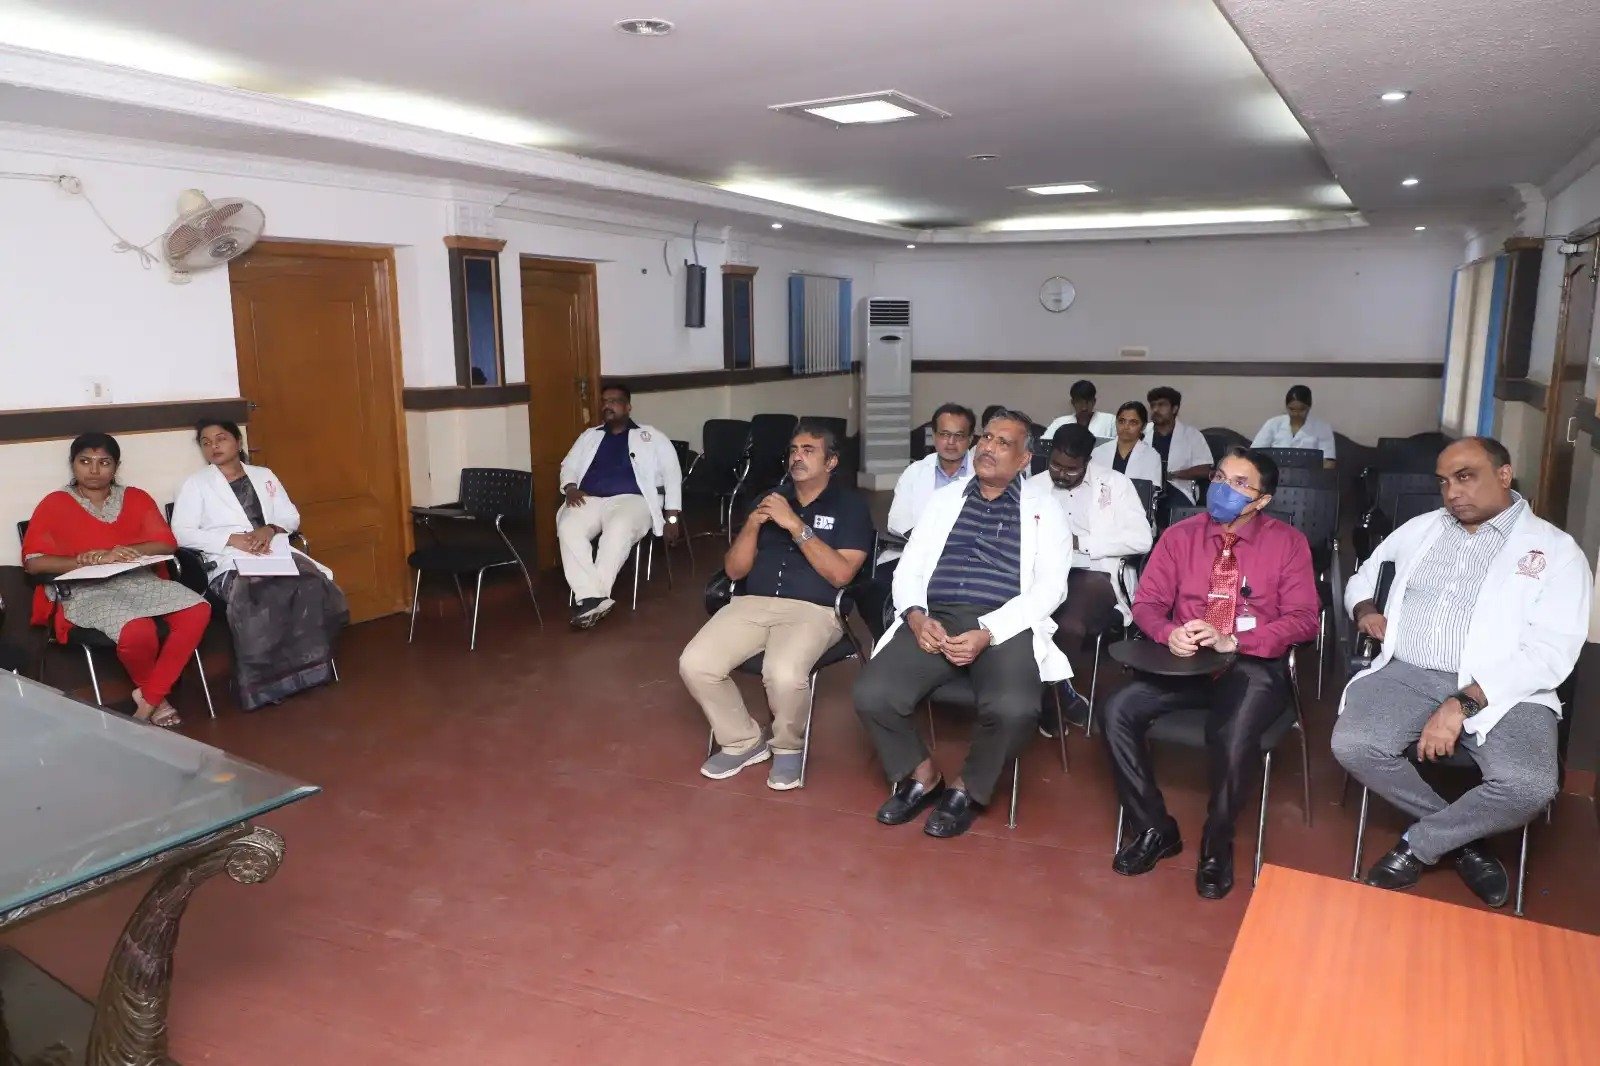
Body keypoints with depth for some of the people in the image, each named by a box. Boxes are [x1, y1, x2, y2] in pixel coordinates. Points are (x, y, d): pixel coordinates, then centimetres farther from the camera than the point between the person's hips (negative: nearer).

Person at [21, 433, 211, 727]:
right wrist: (87, 562, -16)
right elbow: (33, 562, -2)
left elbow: (166, 544, 3)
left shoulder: (137, 498, 16)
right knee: (137, 631, -35)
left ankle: (149, 699, -16)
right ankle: (154, 694, -1)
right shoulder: (54, 504, 8)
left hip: (139, 580, 4)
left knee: (197, 610, -25)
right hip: (85, 590, -4)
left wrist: (114, 553, -12)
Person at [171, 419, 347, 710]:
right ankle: (269, 679, -26)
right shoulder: (195, 484, 14)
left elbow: (292, 517, 19)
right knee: (258, 599, -38)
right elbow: (182, 533, 1)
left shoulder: (264, 476, 24)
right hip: (230, 562, -3)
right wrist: (233, 538, -12)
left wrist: (270, 529, -5)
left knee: (314, 586, -31)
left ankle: (309, 665, -22)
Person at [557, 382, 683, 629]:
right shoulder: (589, 436, 27)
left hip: (630, 499, -3)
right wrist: (570, 487, -1)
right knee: (568, 529, -32)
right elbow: (568, 466, 23)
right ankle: (592, 598, -37)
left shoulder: (650, 436, 15)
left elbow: (672, 474, 9)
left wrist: (672, 517, -1)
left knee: (618, 530, -39)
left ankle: (591, 598, -36)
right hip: (589, 499, 3)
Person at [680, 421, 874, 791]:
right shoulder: (770, 498, 19)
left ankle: (788, 747, -1)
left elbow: (840, 574, -8)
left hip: (812, 610, -4)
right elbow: (734, 570, 13)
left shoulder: (850, 505, 6)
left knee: (783, 675, -35)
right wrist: (752, 525, -4)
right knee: (694, 664, -19)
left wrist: (797, 526, -13)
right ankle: (743, 741, 6)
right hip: (752, 603, 5)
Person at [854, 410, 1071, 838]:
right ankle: (922, 775, 7)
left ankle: (968, 789, 0)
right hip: (934, 620, 3)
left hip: (1004, 627, -2)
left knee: (1013, 708, -33)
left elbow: (1049, 587, -3)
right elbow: (909, 569, 14)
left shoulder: (1043, 508, 9)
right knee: (872, 695, -22)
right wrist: (916, 617, -9)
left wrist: (986, 634, -17)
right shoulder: (944, 499, 19)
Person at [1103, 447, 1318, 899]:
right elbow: (1147, 602, 4)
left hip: (1253, 666, -3)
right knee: (1118, 711, -22)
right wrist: (1169, 633, -20)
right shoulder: (1180, 535, 5)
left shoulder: (1288, 542, -1)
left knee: (1233, 738, -34)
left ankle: (1217, 847, -4)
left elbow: (1304, 619, -7)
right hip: (1185, 660, 3)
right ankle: (1155, 829, -3)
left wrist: (1232, 640, -21)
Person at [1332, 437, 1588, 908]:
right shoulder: (1420, 529, 15)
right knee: (1352, 746, -25)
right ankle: (1462, 838, 1)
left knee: (1529, 786, -31)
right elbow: (1361, 577, 29)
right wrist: (1365, 610, 3)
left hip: (1501, 690, -3)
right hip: (1408, 676, 3)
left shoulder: (1556, 550, 1)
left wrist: (1462, 704, -21)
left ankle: (1418, 844, -2)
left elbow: (1551, 653, -9)